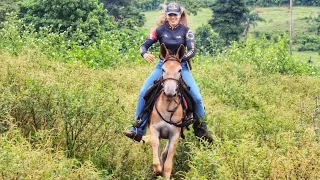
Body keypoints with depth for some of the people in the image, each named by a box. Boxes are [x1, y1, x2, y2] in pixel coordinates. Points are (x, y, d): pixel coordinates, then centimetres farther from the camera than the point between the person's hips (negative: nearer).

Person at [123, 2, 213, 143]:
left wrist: (179, 58, -32)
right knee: (143, 94, -14)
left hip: (181, 67, -1)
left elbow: (192, 51, -14)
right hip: (162, 66, 1)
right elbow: (144, 45, -2)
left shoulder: (186, 31, -4)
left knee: (197, 97, -14)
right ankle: (138, 131, -7)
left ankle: (201, 130, 9)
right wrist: (145, 54, -26)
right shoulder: (160, 30, -2)